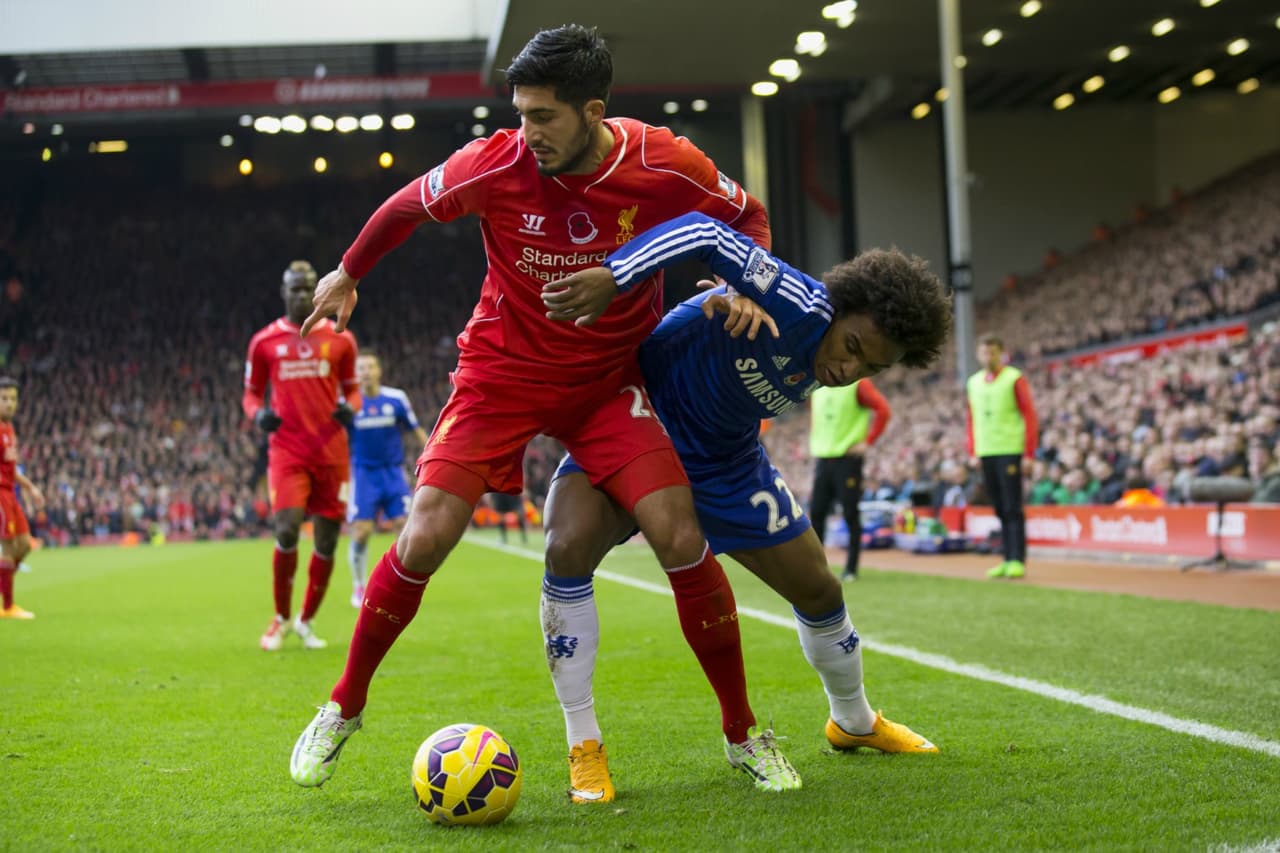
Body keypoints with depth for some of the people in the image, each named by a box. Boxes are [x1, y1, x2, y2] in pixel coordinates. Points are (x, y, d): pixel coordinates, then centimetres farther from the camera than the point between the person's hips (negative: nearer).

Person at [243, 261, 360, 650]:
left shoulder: (340, 339, 6)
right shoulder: (264, 341, 5)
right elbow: (251, 393, 14)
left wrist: (350, 407, -7)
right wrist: (258, 414, -8)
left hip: (332, 453, 2)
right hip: (287, 452, -2)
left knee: (327, 541, 4)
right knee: (286, 531, -16)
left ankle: (306, 621, 23)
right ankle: (281, 619, 6)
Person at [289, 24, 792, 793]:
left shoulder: (667, 167, -19)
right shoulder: (495, 164, -19)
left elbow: (750, 219, 2)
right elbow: (408, 206, 2)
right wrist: (348, 274, 15)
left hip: (611, 380, 0)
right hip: (503, 371, 0)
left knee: (681, 540, -14)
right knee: (424, 540, -13)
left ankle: (743, 735, 5)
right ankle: (343, 709, 11)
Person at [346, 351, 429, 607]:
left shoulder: (396, 398, -2)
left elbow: (417, 431, 9)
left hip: (393, 472, 1)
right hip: (364, 473, -1)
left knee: (405, 525, -8)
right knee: (361, 532, -9)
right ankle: (358, 587, 10)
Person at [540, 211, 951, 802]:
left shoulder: (824, 360, -9)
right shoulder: (800, 307, -33)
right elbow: (707, 233, -46)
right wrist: (609, 276, -54)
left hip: (722, 461, 6)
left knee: (818, 589, 10)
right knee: (568, 548, -32)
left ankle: (855, 722, 39)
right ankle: (583, 745, -20)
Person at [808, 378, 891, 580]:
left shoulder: (858, 384, -7)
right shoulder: (817, 386, 12)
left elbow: (883, 410, -12)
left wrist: (867, 442, -14)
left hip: (848, 458, -6)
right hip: (822, 457, 6)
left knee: (851, 515, -1)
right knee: (816, 513, 2)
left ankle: (851, 569, 6)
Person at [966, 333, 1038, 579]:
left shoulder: (1015, 379, -4)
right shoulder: (974, 382, 13)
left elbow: (1030, 416, -5)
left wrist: (1029, 454, -9)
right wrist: (972, 452, 10)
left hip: (1009, 452, -5)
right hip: (985, 454, 5)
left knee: (1012, 509, -6)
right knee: (1000, 510, 8)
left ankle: (1018, 561, -5)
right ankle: (1007, 559, 12)